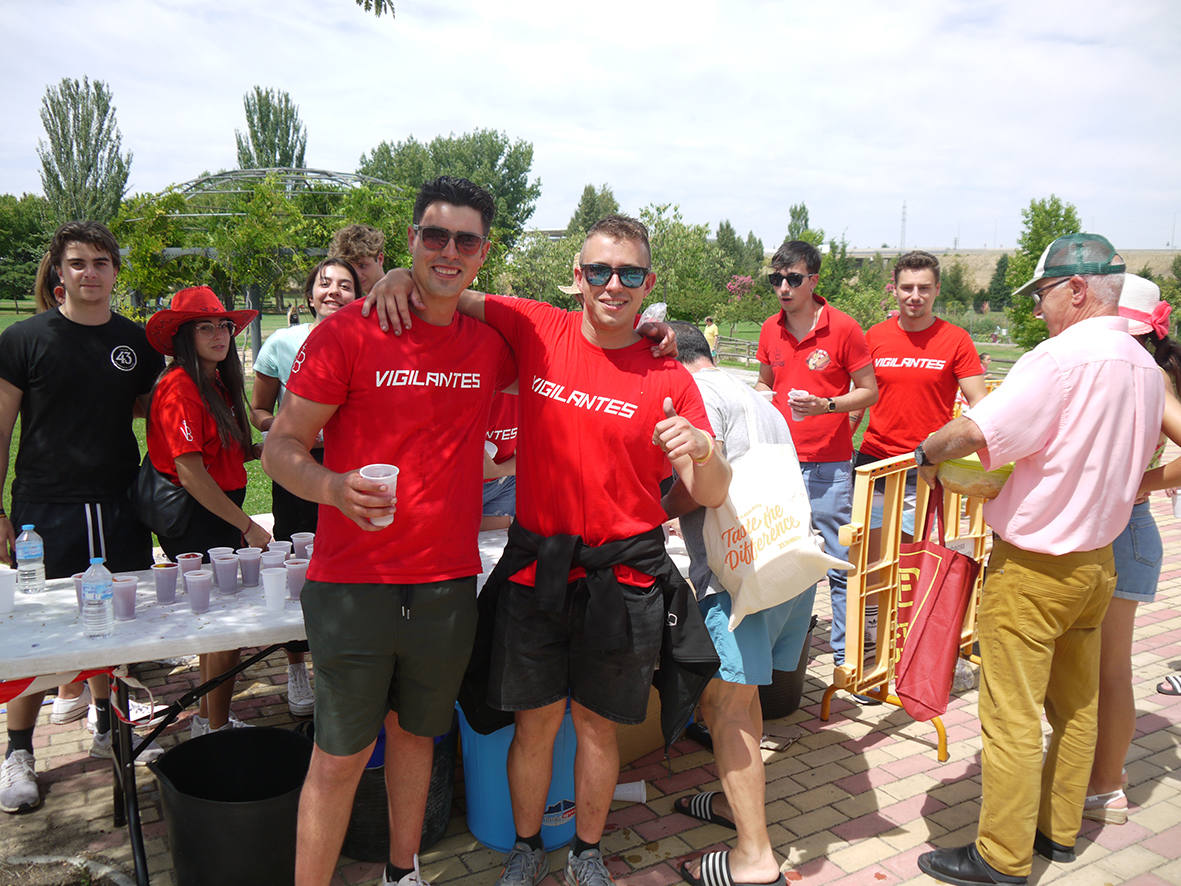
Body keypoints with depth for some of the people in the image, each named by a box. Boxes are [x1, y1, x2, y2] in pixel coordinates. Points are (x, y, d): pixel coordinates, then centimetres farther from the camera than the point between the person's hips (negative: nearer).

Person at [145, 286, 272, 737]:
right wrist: (248, 526, -19)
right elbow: (190, 472, -21)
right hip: (194, 519, -9)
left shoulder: (217, 382, 12)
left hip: (220, 513, 9)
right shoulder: (179, 387, -17)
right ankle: (218, 730, 11)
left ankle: (208, 718, 30)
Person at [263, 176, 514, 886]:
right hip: (353, 582, -4)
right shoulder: (347, 332, -7)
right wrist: (333, 487, -26)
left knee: (416, 734, 20)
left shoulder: (492, 346, 5)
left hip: (448, 584, 4)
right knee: (340, 757, 4)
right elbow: (281, 446, -5)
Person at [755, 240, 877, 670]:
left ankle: (846, 653, 14)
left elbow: (869, 392, -2)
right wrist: (759, 396, -1)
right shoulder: (770, 330, 8)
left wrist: (825, 405, -18)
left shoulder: (843, 328, -7)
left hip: (828, 464, -4)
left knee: (839, 563, 0)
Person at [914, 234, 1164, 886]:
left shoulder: (1062, 357, -21)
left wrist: (927, 453, -8)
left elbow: (972, 431, -27)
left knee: (1012, 716, 1)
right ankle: (1060, 830, 33)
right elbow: (1139, 468, 17)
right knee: (1076, 704, 18)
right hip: (1097, 559, 9)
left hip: (1032, 567, -9)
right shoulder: (1146, 367, 7)